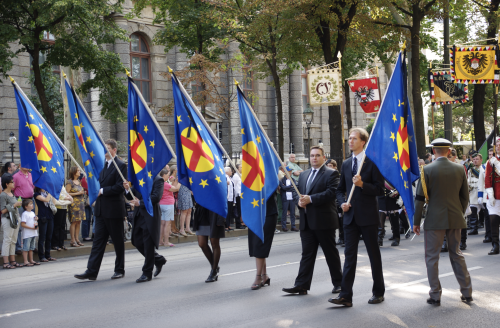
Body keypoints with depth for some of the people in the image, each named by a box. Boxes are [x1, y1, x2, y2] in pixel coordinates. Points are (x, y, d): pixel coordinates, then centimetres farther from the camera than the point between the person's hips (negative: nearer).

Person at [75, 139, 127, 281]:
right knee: (98, 240, 4)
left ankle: (120, 270, 17)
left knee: (118, 241, 5)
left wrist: (102, 191, -14)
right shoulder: (102, 165, 15)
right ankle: (91, 271, 3)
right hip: (101, 209, 7)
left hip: (114, 210, -7)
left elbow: (120, 187, -17)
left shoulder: (121, 165, -10)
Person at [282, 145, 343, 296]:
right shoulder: (303, 175, 18)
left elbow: (331, 193, -16)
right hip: (307, 222, 6)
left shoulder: (331, 174, -4)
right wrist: (299, 200, -7)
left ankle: (338, 282, 18)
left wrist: (310, 199, -21)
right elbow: (296, 192, 17)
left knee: (331, 253, 5)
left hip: (324, 221, -6)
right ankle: (301, 285, 4)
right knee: (307, 253, 5)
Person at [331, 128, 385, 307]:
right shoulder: (346, 164, 13)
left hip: (368, 216, -5)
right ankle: (346, 296, 1)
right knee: (349, 255, 2)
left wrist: (362, 184, -21)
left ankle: (378, 292, 19)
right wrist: (342, 202, 1)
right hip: (350, 216, 5)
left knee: (374, 255, 7)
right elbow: (340, 189, 20)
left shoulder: (372, 162, -6)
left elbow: (380, 189, -8)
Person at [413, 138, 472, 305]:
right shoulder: (459, 169, 1)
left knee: (432, 257, 5)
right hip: (455, 219, 4)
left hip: (434, 220, -4)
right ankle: (467, 292, 20)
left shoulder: (427, 170, -11)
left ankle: (435, 295, 7)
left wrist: (416, 222, -2)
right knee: (456, 254, 16)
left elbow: (420, 198, -9)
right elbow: (465, 197, 7)